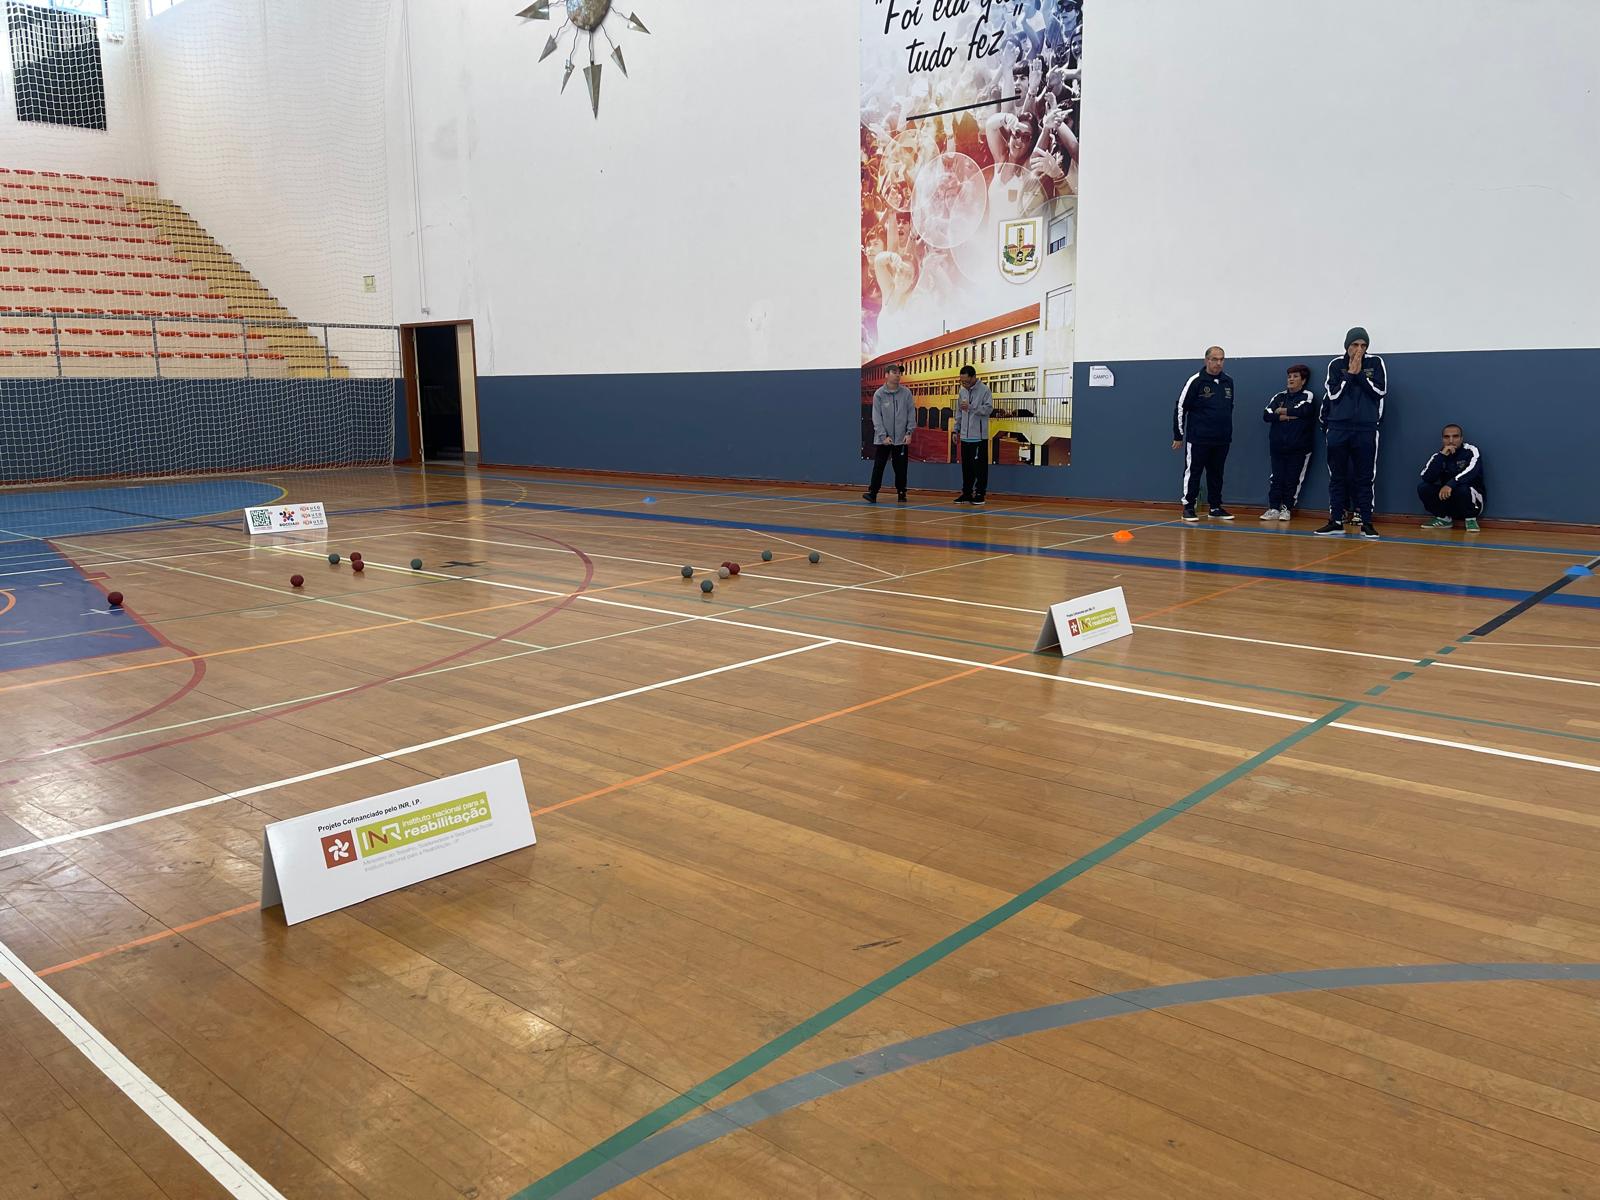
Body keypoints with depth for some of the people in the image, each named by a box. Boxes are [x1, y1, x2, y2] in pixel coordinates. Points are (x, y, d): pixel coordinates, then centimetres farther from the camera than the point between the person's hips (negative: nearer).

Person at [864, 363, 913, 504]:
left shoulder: (906, 393, 2)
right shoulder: (879, 394, -2)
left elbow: (911, 413, 4)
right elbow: (876, 417, -4)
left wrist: (909, 432, -5)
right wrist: (883, 436, -10)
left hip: (902, 439, 1)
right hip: (882, 439, -1)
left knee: (901, 469, 7)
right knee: (878, 467, -1)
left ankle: (901, 493, 17)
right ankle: (872, 493, 2)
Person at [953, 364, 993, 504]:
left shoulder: (984, 389, -7)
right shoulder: (962, 391, 11)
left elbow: (989, 408, -16)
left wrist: (971, 407, -25)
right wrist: (957, 429, 17)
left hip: (979, 436, -6)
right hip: (965, 436, 6)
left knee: (979, 465, -2)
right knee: (966, 466, 9)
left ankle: (980, 493, 5)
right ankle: (966, 493, 16)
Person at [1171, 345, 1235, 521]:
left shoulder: (1228, 382, 9)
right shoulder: (1195, 381, -8)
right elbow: (1180, 408, -6)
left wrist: (1228, 432, 21)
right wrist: (1178, 436, -5)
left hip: (1222, 440, 5)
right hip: (1198, 439, -5)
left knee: (1216, 474, 10)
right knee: (1193, 472, -1)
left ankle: (1216, 507, 18)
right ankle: (1188, 507, 6)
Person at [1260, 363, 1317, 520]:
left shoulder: (1308, 396, 3)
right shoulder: (1279, 397, 14)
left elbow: (1302, 411, -18)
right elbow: (1266, 416, 1)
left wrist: (1282, 411, -5)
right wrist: (1286, 417, -12)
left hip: (1299, 447, -3)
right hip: (1278, 446, 3)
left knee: (1293, 479, 0)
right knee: (1276, 478, 0)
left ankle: (1286, 509, 9)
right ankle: (1273, 509, 3)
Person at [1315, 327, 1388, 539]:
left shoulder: (1375, 363, 5)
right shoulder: (1336, 364, 5)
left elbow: (1380, 390, -5)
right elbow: (1333, 394, -2)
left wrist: (1359, 374, -9)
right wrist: (1350, 373, -8)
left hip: (1366, 429, -1)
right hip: (1338, 428, 1)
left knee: (1365, 477, 0)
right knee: (1337, 477, 4)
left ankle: (1367, 523, 3)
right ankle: (1336, 521, 9)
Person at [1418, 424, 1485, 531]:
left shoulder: (1471, 451, -7)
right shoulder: (1439, 455, 2)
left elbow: (1472, 472, -28)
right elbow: (1427, 478, -15)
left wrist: (1450, 484, -42)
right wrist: (1442, 456, -22)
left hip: (1472, 499, -4)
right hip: (1448, 500, 4)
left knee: (1462, 488, -36)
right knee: (1422, 487, -16)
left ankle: (1470, 519, -9)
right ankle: (1444, 518, 1)